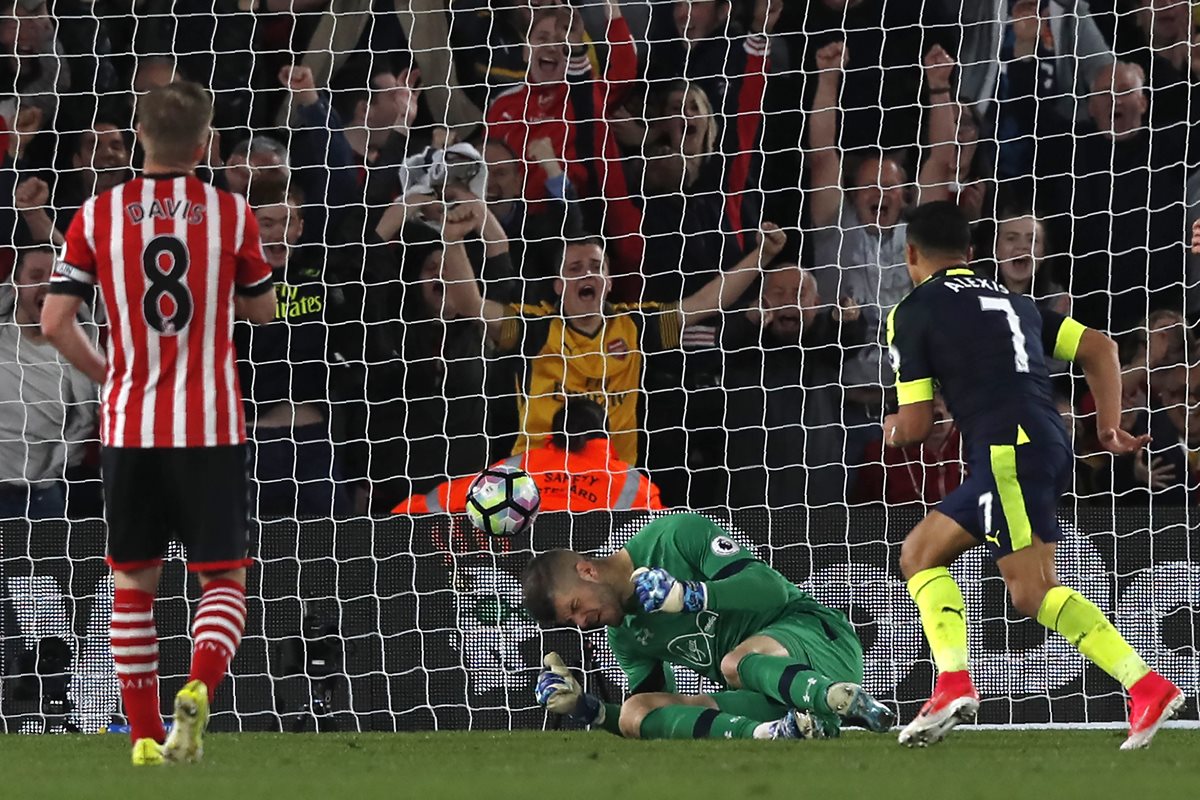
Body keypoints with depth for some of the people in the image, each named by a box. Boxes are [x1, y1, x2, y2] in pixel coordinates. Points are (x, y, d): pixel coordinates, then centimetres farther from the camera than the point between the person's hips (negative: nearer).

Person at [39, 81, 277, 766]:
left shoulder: (98, 214, -1)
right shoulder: (231, 213, -4)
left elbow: (55, 322, -4)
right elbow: (262, 310, 9)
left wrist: (106, 374, 12)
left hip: (129, 426, 2)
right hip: (212, 425, -2)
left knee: (134, 581, 13)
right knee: (224, 579, 5)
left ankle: (147, 736, 11)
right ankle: (200, 686, -23)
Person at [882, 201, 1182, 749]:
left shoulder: (913, 313, 4)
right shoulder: (1011, 301, 25)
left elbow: (915, 426, 0)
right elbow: (1098, 348, 19)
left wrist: (893, 430, 22)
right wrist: (1109, 427, 17)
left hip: (1008, 451, -8)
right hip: (1049, 445, 8)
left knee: (1033, 592, -12)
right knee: (920, 553, 14)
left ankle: (1148, 686, -22)